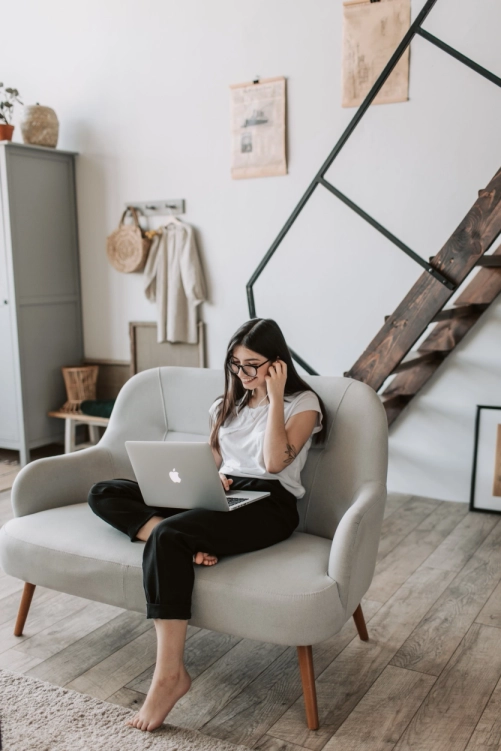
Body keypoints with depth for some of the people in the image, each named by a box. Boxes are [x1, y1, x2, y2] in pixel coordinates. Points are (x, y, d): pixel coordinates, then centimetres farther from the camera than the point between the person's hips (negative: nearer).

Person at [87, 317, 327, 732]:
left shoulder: (303, 402, 0)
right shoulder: (229, 402, 20)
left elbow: (274, 462, -13)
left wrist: (274, 398, -13)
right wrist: (211, 477, 0)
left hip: (268, 504, -7)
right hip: (218, 495, 8)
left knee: (168, 536, -35)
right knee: (104, 493, -6)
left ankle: (170, 673, -32)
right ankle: (191, 542, -27)